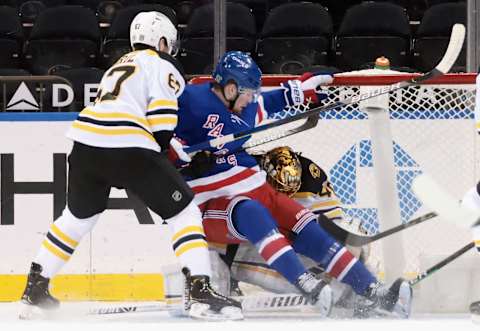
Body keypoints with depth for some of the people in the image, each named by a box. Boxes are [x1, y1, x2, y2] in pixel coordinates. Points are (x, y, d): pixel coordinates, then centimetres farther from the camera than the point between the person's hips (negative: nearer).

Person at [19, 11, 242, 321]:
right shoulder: (163, 66, 8)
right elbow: (161, 121, -5)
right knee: (184, 210, 2)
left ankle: (35, 289, 28)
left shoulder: (120, 65, 33)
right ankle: (199, 291, -11)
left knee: (79, 215, 27)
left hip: (86, 142, 7)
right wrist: (159, 156, 8)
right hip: (127, 147, -7)